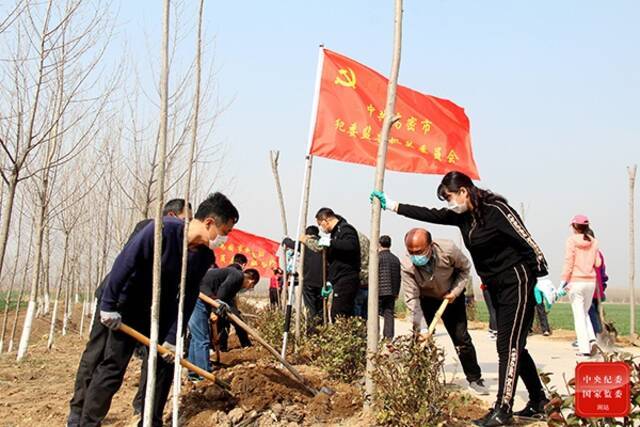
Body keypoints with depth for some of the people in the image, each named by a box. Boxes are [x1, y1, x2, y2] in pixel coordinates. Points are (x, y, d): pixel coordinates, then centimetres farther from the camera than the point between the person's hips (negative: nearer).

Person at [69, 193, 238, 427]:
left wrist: (173, 337, -10)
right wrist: (108, 305, -22)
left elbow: (188, 298, -7)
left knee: (165, 366, 6)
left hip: (162, 313, 6)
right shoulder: (163, 229, -30)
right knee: (113, 367, -8)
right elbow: (125, 261, -25)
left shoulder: (205, 255, -10)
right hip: (130, 308, -6)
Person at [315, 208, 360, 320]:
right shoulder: (335, 232, 23)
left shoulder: (345, 229, -7)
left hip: (346, 280, -10)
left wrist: (330, 242, -22)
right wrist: (329, 280, 21)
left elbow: (352, 245, -30)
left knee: (338, 316, -15)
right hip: (340, 281, 10)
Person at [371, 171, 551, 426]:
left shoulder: (496, 210, -17)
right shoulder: (462, 216, 6)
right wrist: (392, 206, 5)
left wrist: (541, 278, -20)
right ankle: (539, 402, 22)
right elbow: (430, 215, 7)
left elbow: (527, 241, -18)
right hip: (496, 287, 9)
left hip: (517, 282, -9)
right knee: (513, 347, 12)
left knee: (508, 346, -10)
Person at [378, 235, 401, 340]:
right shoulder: (396, 259, 11)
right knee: (389, 315, 7)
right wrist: (397, 292, 21)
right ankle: (389, 337, 5)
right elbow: (398, 277, 15)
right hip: (392, 292, 5)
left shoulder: (378, 257, -7)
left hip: (380, 291, -5)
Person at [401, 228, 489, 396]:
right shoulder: (406, 266, -31)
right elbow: (412, 299, -30)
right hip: (427, 299, 0)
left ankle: (475, 379, 14)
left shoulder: (448, 250, -32)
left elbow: (465, 268, -11)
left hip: (451, 296, 0)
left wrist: (455, 292, -20)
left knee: (461, 338, 0)